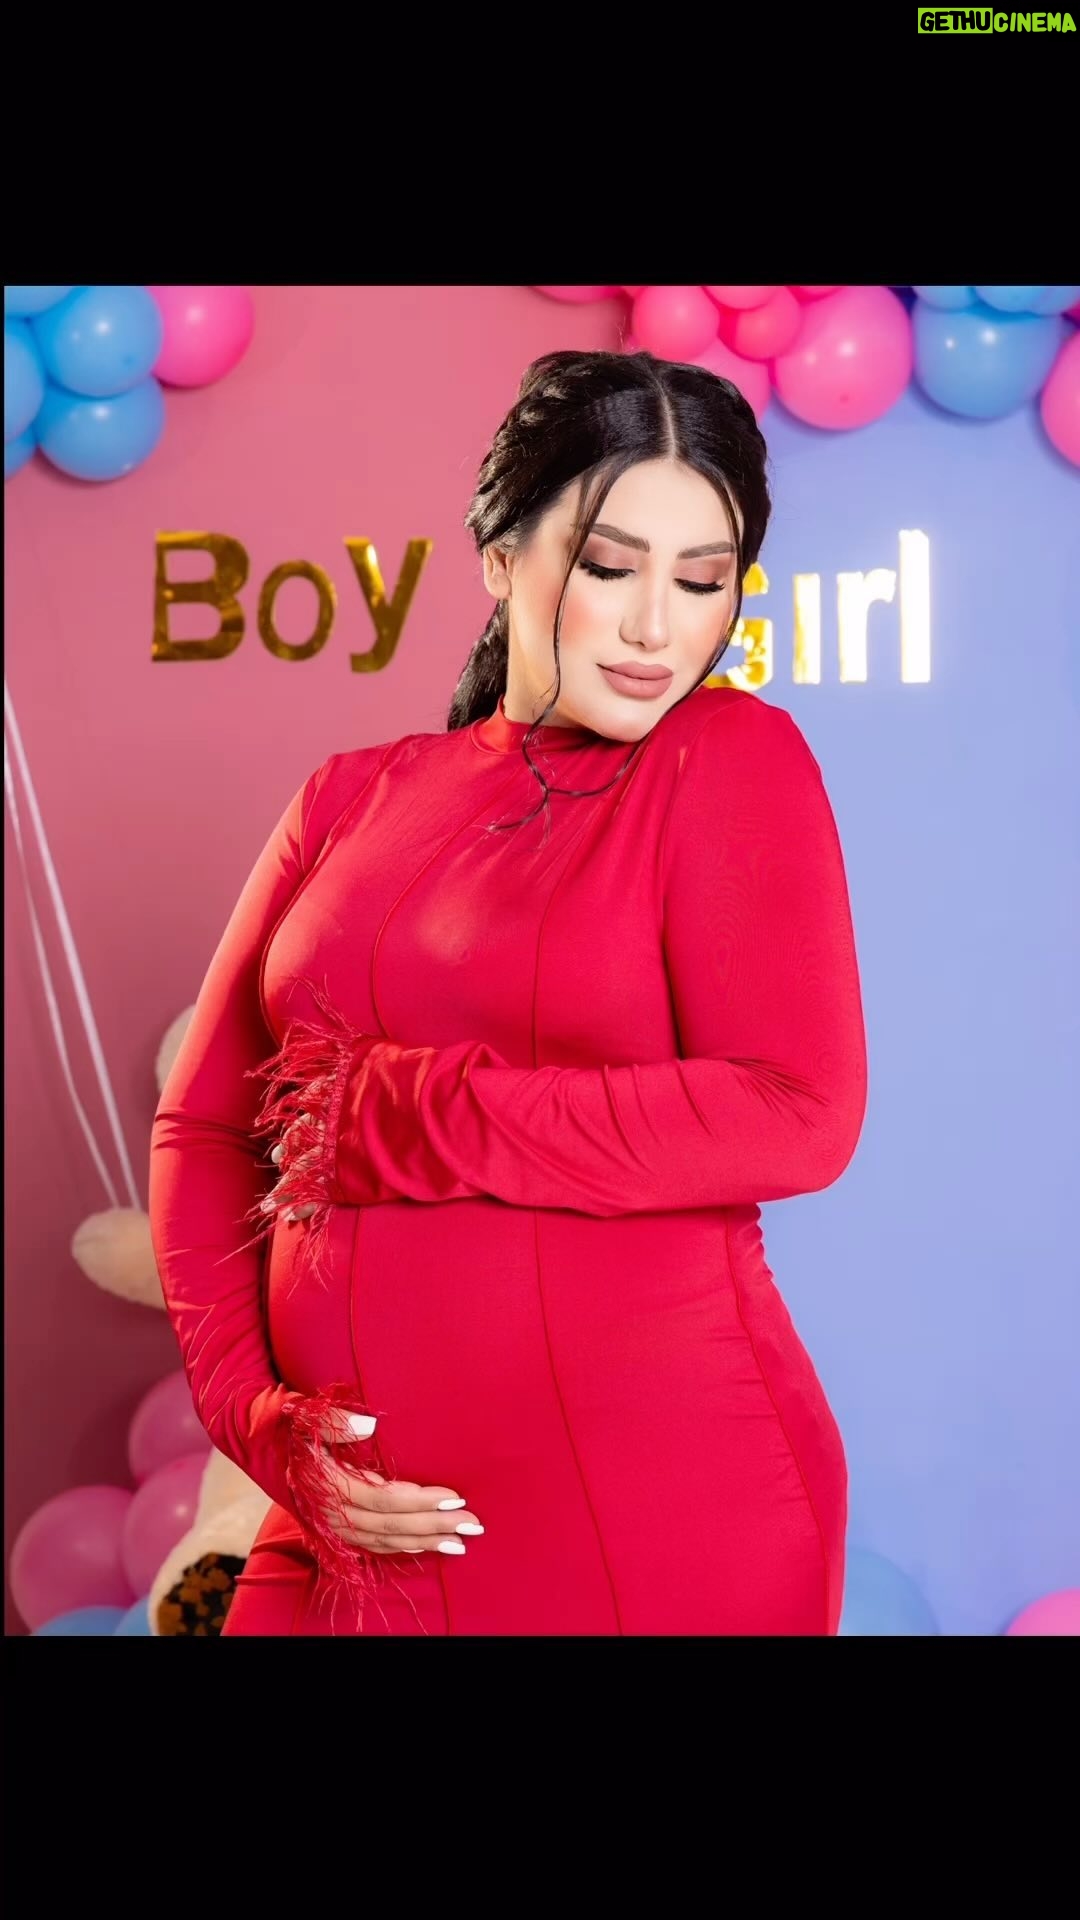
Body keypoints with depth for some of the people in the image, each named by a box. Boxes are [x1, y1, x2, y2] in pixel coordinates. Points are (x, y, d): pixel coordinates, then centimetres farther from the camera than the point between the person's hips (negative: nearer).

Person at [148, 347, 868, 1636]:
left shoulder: (733, 761, -2)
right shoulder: (354, 800, 8)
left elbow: (799, 1118, -15)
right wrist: (257, 1411, -6)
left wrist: (390, 1119, -12)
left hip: (661, 1523, -3)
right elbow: (202, 1124, 9)